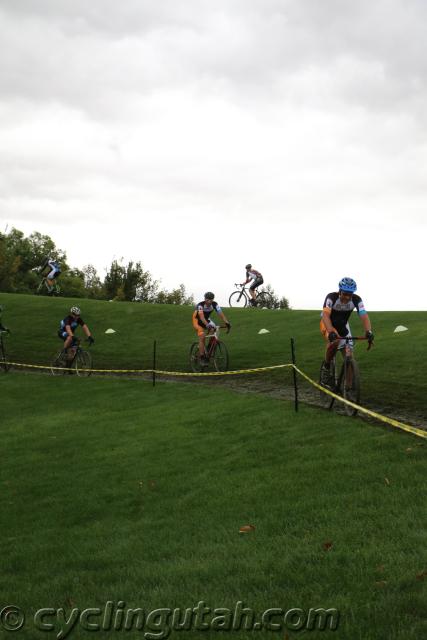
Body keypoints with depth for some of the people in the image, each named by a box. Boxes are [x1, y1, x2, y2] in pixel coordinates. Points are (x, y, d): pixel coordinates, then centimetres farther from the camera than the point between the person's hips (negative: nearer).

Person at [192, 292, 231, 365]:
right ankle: (202, 358, -19)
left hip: (206, 319, 5)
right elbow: (201, 317, -47)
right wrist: (207, 325, -62)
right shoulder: (200, 305, -33)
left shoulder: (215, 304, -20)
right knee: (202, 337, -23)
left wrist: (227, 323, -43)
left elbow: (221, 314, -28)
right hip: (197, 320, -5)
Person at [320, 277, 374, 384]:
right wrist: (331, 332, -62)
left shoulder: (356, 300, -23)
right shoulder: (331, 297, -32)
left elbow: (364, 316, -32)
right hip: (328, 325, -4)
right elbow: (325, 315, -45)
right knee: (335, 341, -35)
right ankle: (326, 365, -11)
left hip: (343, 326, 4)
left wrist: (368, 331, -52)